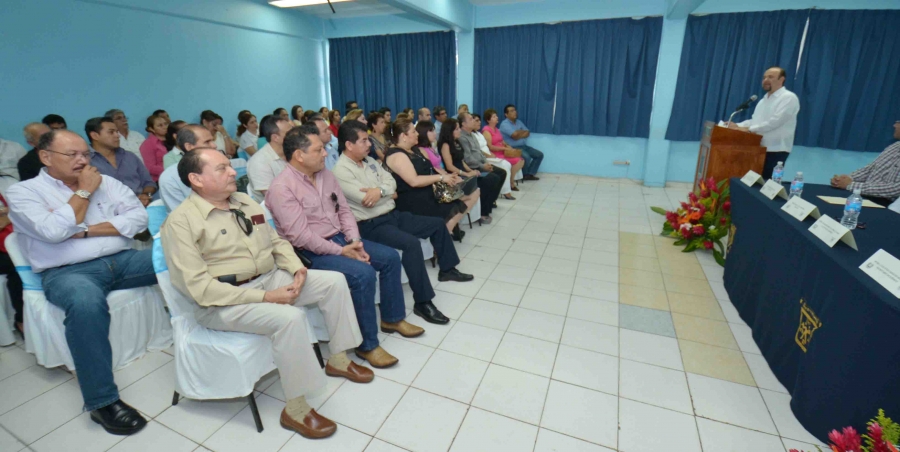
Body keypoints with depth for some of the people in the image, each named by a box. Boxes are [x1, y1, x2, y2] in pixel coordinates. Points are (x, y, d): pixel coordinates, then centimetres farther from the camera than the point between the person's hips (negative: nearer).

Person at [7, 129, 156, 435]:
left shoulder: (106, 181, 15)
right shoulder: (22, 192, 6)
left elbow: (139, 217, 3)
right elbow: (54, 232, -13)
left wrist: (86, 231, -6)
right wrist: (84, 191, -4)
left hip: (122, 259, 4)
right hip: (67, 271, -3)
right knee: (86, 302, -39)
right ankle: (102, 401, -28)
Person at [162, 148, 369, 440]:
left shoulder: (245, 202, 10)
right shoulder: (181, 221, -13)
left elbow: (276, 242, 16)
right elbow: (200, 287, -20)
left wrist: (296, 267, -6)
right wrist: (265, 297, -24)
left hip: (270, 278, 8)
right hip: (222, 301, -7)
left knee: (334, 281, -2)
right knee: (289, 317, -33)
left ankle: (338, 359, 13)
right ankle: (296, 409, -13)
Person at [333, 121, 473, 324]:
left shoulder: (369, 160, 12)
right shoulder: (342, 171, -15)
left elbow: (391, 182, 5)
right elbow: (366, 200, -24)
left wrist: (380, 190, -17)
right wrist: (388, 193, -7)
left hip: (393, 215, 10)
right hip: (371, 225, -9)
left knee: (437, 224, 12)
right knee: (411, 243, -34)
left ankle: (447, 269, 31)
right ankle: (422, 302, -24)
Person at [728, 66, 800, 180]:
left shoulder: (789, 98, -8)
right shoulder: (764, 99, 19)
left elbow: (775, 121, -21)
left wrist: (749, 129, -24)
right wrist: (738, 126, -2)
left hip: (776, 151, -7)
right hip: (759, 148, 8)